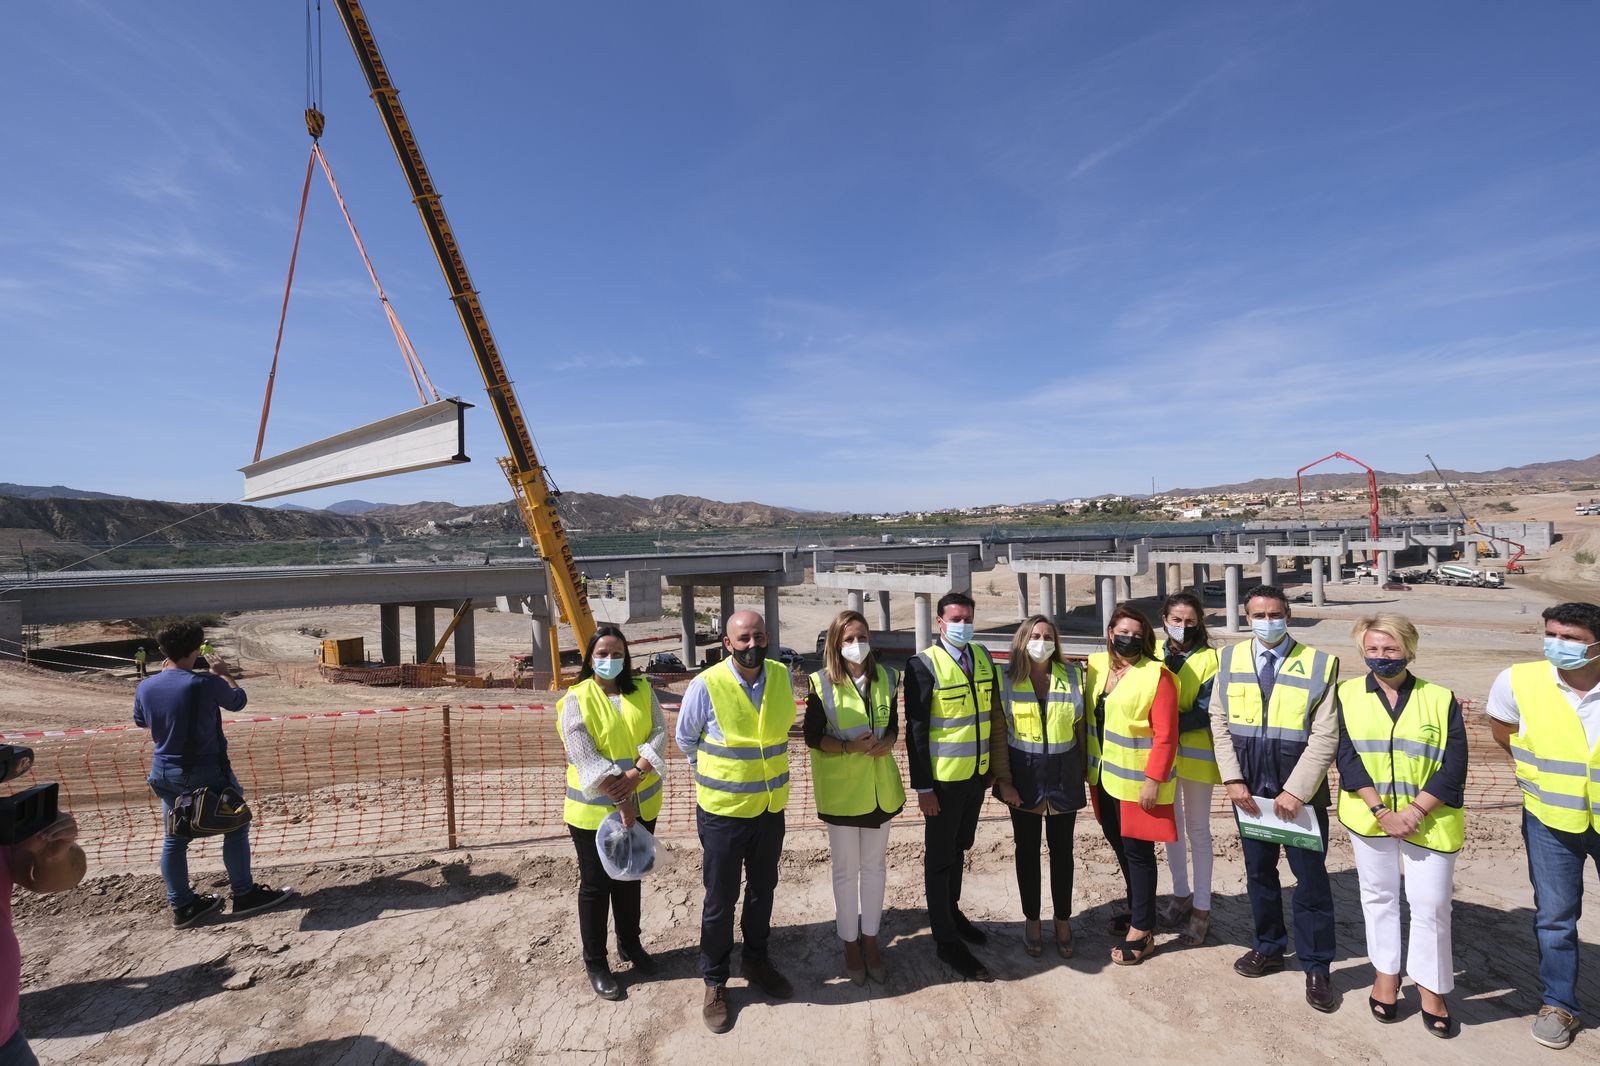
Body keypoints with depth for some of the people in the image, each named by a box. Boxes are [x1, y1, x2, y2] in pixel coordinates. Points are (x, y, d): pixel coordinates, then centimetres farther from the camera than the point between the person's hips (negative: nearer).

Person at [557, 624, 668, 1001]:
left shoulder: (642, 691, 1)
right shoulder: (577, 699, -12)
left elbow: (660, 734, -7)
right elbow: (584, 757, -19)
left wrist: (635, 775, -22)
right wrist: (618, 799, -23)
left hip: (641, 805, 4)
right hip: (594, 810, -4)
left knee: (630, 877, 21)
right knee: (596, 885, 11)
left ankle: (629, 943, 42)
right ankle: (595, 962, 28)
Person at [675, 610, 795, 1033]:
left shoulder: (783, 677, -7)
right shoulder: (706, 686, -20)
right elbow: (686, 740, -1)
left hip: (771, 808, 4)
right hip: (723, 812, -4)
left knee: (763, 890, 21)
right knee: (720, 900, 11)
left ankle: (756, 961, 44)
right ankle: (715, 982, 33)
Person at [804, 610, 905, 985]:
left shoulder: (885, 678, 0)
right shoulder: (823, 684, -12)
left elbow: (893, 725, 9)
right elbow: (812, 737, -9)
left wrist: (887, 742, -13)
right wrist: (849, 747, -23)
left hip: (880, 786, 4)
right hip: (841, 789, -3)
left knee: (875, 866, 15)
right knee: (846, 869, 10)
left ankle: (870, 939, 34)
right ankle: (850, 943, 29)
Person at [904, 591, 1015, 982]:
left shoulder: (983, 658, 2)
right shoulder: (924, 664, -16)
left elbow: (995, 718, 6)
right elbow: (915, 729, -14)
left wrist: (1002, 774, 7)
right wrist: (923, 787, -14)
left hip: (977, 774, 6)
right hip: (943, 779, -6)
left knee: (959, 849, 23)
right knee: (940, 858, 9)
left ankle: (952, 912, 44)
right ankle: (946, 941, 25)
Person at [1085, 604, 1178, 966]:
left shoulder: (1156, 676, -15)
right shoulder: (1096, 666, 3)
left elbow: (1165, 735, -16)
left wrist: (1153, 780, -18)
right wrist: (1090, 767, 11)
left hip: (1137, 781, -6)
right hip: (1105, 776, 6)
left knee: (1137, 850, 4)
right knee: (1119, 843, 19)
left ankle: (1142, 930, 19)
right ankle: (1138, 909, 39)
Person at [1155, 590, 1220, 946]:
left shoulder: (1209, 658, -11)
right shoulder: (1154, 653, 0)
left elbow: (1205, 713, -16)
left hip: (1196, 753, -4)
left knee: (1197, 829, 7)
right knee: (1171, 824, 16)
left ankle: (1201, 908, 20)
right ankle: (1181, 894, 33)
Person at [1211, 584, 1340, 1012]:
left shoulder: (1319, 664, -10)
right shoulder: (1231, 659, -1)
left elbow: (1325, 736, -12)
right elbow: (1219, 722, 1)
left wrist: (1296, 791, -17)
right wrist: (1233, 779, -7)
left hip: (1301, 791, -3)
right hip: (1250, 789, 3)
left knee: (1311, 878, 9)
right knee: (1258, 872, 17)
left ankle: (1315, 968, 26)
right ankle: (1269, 948, 37)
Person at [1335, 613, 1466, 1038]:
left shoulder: (1441, 699, -4)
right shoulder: (1347, 695, -3)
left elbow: (1453, 769, -6)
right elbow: (1347, 758, -7)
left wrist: (1415, 811, -14)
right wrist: (1382, 812, -14)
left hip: (1428, 821, -1)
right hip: (1369, 817, 1)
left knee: (1431, 904, 3)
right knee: (1378, 896, 14)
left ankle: (1431, 987, 24)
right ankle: (1386, 975, 30)